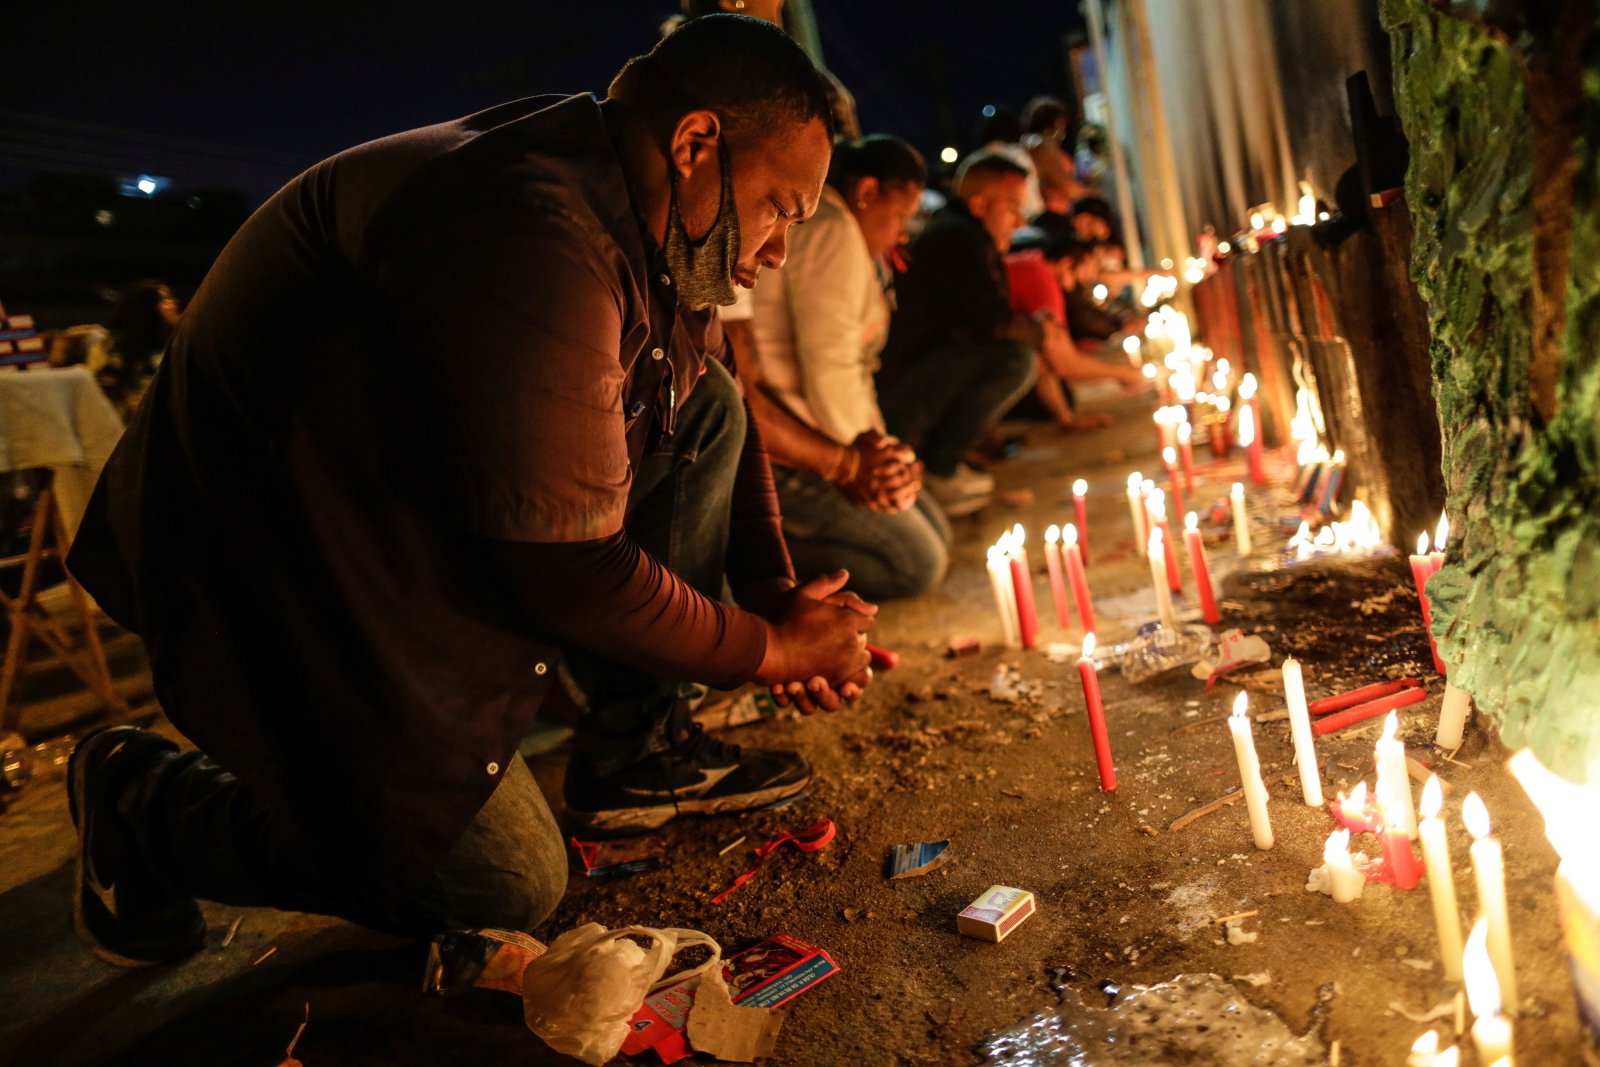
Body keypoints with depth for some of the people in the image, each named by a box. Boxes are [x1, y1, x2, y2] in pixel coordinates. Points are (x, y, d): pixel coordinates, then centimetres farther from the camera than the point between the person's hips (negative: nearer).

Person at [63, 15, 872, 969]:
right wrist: (771, 650, -14)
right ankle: (146, 801, 10)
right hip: (287, 571, -9)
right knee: (509, 890, -6)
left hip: (433, 497, 9)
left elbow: (720, 425, 14)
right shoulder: (535, 242, -32)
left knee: (706, 406, 0)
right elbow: (570, 573, -29)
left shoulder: (646, 216, 0)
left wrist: (779, 594, 1)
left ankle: (636, 747, 6)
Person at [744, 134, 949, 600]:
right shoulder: (833, 232, -14)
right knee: (919, 563, -9)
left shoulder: (829, 227, 20)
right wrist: (856, 461, -8)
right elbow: (828, 369, -22)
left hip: (814, 439, 11)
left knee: (935, 532, 13)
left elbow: (849, 362, 15)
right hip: (785, 454, -11)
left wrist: (874, 447, 3)